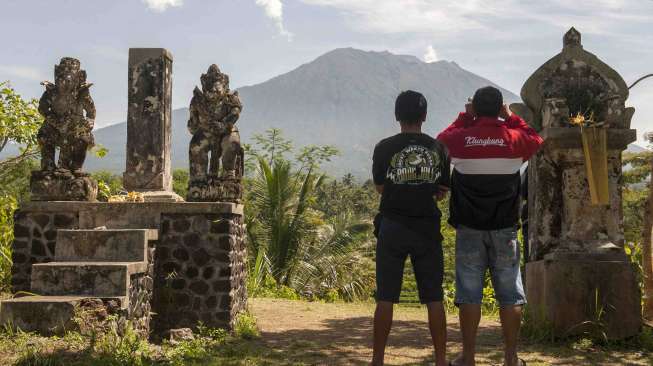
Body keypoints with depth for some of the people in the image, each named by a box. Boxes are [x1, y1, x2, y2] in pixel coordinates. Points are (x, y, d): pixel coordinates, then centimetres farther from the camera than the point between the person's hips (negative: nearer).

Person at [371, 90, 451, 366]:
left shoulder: (385, 148, -5)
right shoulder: (438, 148, 1)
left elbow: (380, 187, 6)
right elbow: (442, 191, 8)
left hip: (392, 228, -1)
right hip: (428, 229, 1)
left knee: (386, 298, 4)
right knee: (434, 298, 7)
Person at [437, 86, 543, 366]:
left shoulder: (461, 138, -5)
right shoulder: (513, 138, -4)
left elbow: (441, 140, 18)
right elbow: (536, 140, 19)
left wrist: (465, 117, 17)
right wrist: (511, 118, 17)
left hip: (469, 227, 0)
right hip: (505, 228, 0)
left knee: (470, 293, 4)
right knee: (510, 294, 7)